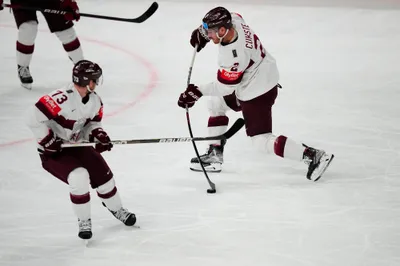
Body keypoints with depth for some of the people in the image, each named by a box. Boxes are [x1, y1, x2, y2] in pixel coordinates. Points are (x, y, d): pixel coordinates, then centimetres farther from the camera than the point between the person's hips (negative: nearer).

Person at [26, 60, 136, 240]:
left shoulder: (94, 100, -5)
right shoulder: (62, 98, -31)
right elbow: (34, 119, -31)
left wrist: (97, 134, -11)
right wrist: (48, 140, -23)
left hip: (77, 145, 7)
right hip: (53, 150, -7)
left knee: (103, 175, 7)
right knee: (79, 177, -26)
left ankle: (116, 210, 37)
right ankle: (84, 221, -4)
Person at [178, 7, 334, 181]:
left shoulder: (233, 56, -34)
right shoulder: (234, 20, -12)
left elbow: (224, 88, -21)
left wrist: (198, 92, -16)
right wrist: (202, 32, 8)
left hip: (257, 93, -10)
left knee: (261, 141, -7)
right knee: (216, 103, 23)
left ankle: (313, 156, -8)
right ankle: (214, 155, 27)